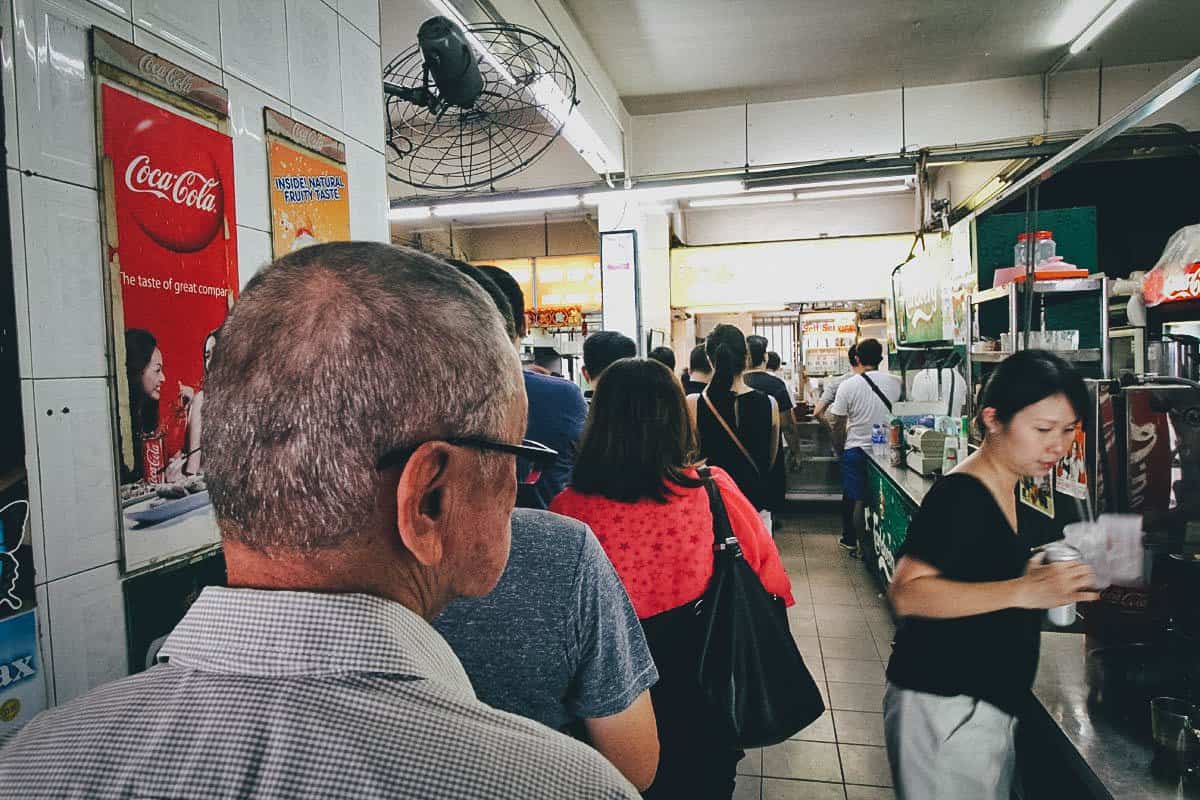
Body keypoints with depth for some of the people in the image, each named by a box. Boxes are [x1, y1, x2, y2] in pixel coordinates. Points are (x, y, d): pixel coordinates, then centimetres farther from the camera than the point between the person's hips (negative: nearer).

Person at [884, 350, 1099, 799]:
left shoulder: (1005, 491, 9)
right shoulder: (959, 495, -21)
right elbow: (908, 593, -29)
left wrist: (1049, 575, 7)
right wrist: (1023, 590, -34)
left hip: (986, 707, 9)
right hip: (944, 708, -9)